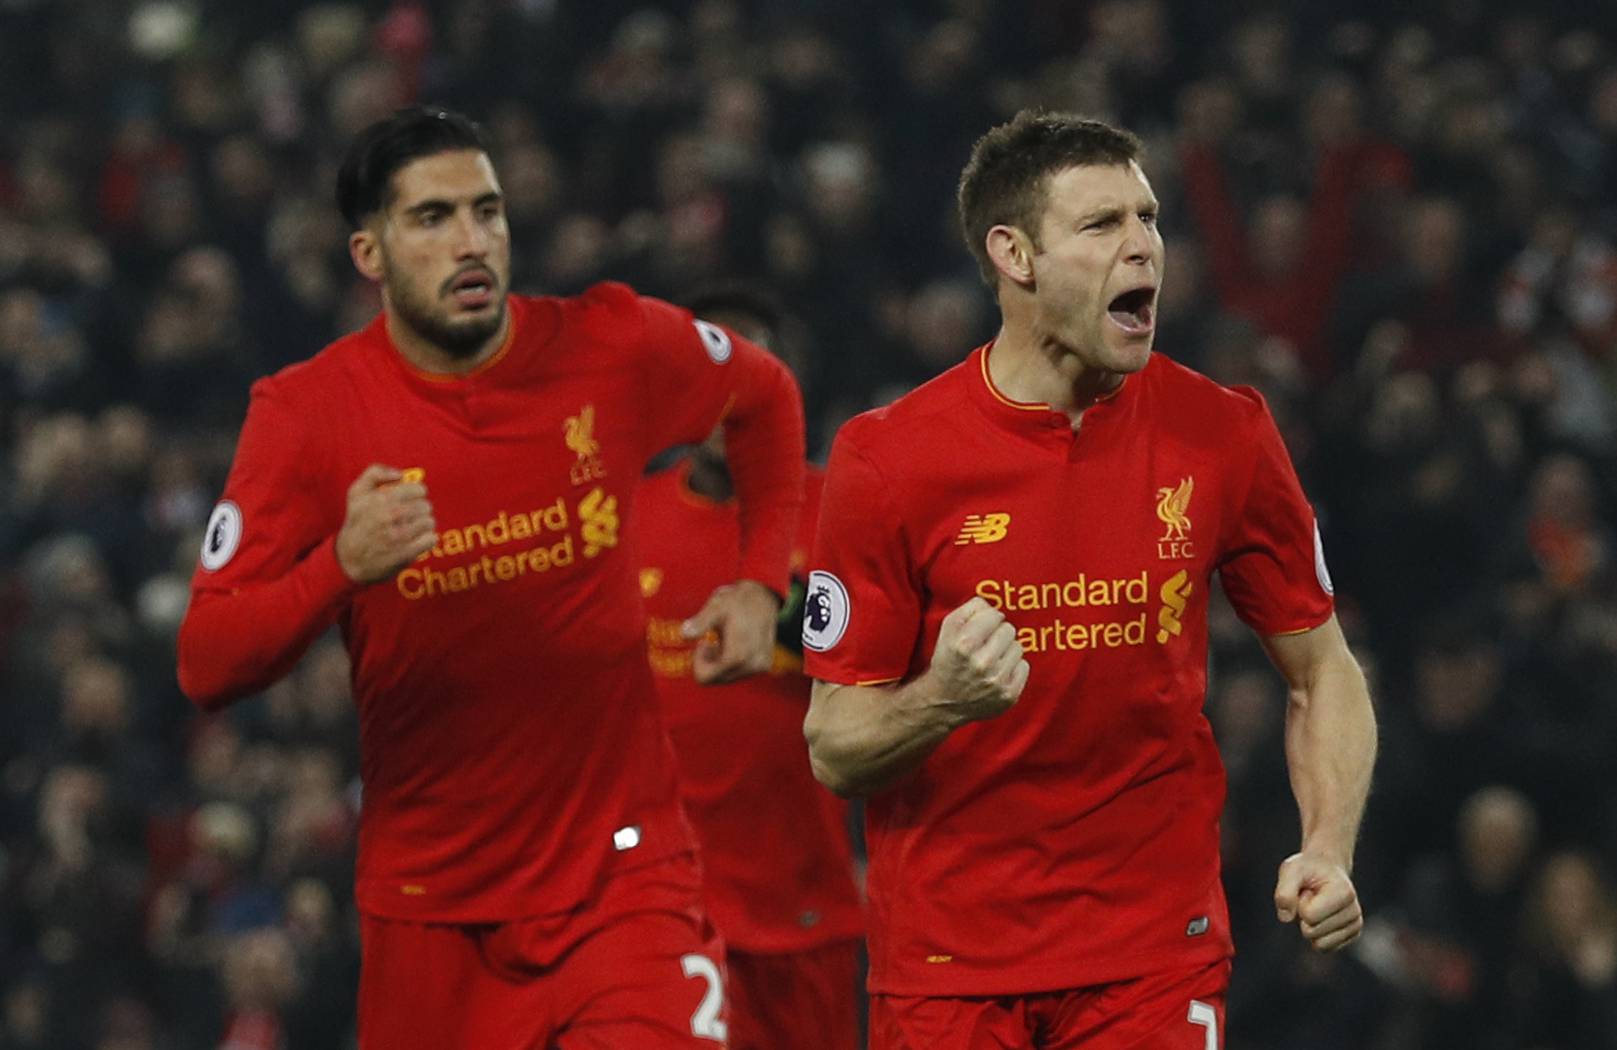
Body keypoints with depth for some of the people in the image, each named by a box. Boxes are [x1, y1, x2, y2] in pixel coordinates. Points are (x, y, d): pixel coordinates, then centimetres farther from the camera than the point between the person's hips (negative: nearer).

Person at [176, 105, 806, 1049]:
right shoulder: (308, 413, -8)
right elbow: (206, 666, -12)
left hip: (623, 870, 0)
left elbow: (766, 397, 19)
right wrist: (341, 568, -29)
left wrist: (761, 584, 7)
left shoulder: (615, 348, -4)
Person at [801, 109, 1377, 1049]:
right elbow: (833, 749, -5)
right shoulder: (886, 460, -8)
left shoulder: (1223, 434, -2)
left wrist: (1328, 849, -9)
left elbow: (1323, 672, 8)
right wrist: (943, 700, -26)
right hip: (946, 961, -1)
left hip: (1156, 955, 1)